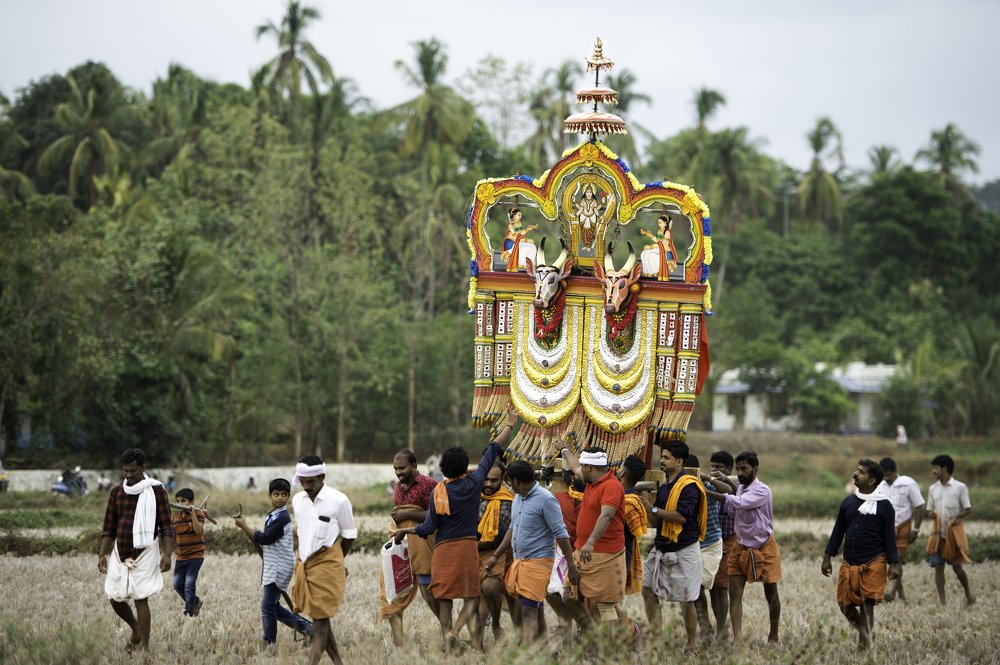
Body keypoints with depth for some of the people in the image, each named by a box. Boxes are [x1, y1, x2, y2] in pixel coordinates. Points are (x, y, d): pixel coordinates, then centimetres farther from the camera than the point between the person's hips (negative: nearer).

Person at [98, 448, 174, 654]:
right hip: (120, 552, 5)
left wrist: (166, 554, -14)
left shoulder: (156, 490, -3)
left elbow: (166, 526, -4)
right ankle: (136, 629, 32)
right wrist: (102, 554, 4)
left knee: (141, 599, -10)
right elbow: (109, 528, 12)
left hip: (145, 552, -5)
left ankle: (144, 646, -5)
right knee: (116, 599, 6)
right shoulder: (117, 492, 8)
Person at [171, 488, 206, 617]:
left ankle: (190, 611, -7)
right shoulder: (174, 517, 7)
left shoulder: (198, 514, -8)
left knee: (189, 584, -14)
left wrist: (193, 513, -30)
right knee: (177, 585, 8)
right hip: (181, 556, 6)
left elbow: (199, 530, -25)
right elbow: (172, 538, 16)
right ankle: (195, 602, 30)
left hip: (195, 555, -6)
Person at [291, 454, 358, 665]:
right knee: (318, 617, 6)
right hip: (304, 565, 6)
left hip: (327, 567, -6)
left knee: (320, 618, -8)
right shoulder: (297, 501, 7)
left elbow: (349, 536, 1)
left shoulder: (339, 501, -8)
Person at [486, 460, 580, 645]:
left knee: (529, 612, -16)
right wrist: (496, 556, 26)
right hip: (519, 561, 9)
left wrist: (571, 566, -15)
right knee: (536, 611, 13)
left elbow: (561, 534, -14)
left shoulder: (545, 500, -13)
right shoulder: (518, 499, 13)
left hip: (538, 562, -9)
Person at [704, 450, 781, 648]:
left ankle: (774, 635, 26)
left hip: (764, 549, -6)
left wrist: (708, 492, -35)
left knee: (771, 594, 8)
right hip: (742, 548, 6)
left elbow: (738, 503, -34)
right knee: (734, 593, -8)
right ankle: (737, 639, -14)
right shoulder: (740, 489, 5)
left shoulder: (762, 491, -20)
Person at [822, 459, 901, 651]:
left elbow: (890, 536, -3)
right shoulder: (848, 503, 10)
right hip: (849, 563, 5)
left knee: (867, 604, -5)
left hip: (873, 563, -5)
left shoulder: (883, 505, -3)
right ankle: (865, 632, 27)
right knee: (845, 605, 4)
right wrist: (827, 557, 11)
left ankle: (865, 642, 4)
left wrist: (893, 564, -8)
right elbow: (838, 532, 14)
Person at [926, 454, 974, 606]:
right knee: (938, 566, -2)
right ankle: (942, 602, 1)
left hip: (954, 532, -4)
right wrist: (931, 514, -10)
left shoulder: (960, 487, -5)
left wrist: (957, 516, -23)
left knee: (957, 567, 2)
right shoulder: (933, 489, 9)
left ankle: (968, 594, 26)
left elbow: (968, 509, -3)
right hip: (938, 532, 4)